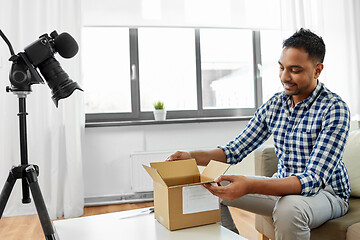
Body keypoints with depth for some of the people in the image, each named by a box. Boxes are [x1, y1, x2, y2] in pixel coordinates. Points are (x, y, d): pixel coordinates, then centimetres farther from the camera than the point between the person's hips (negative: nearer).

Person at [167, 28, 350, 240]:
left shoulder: (335, 109, -19)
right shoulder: (274, 105, -1)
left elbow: (313, 179, -29)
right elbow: (236, 150, 2)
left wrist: (249, 186, -43)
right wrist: (192, 156, -15)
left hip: (326, 192, -5)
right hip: (283, 186, 5)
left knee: (288, 208, -39)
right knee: (208, 189, -4)